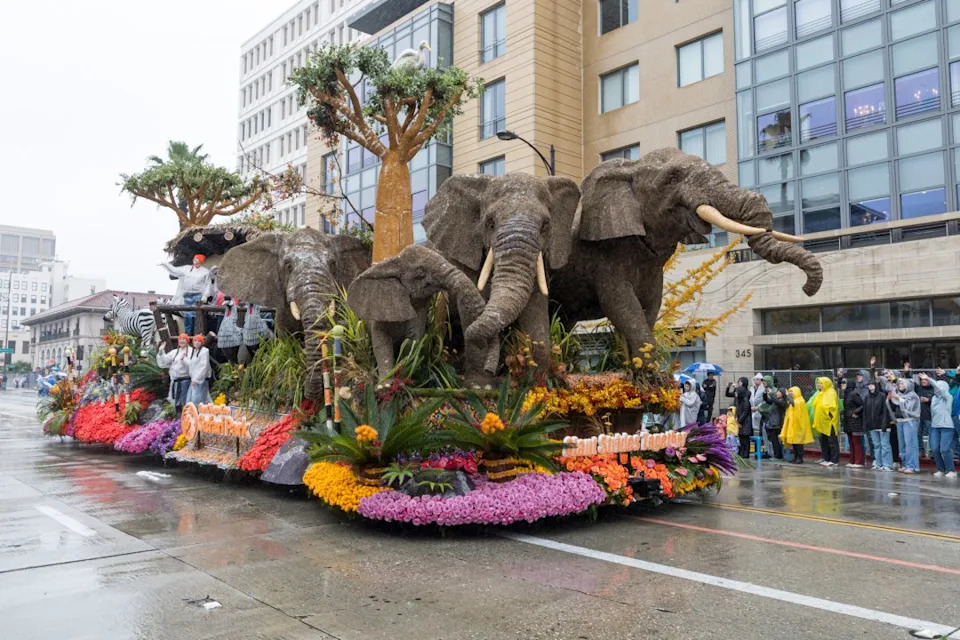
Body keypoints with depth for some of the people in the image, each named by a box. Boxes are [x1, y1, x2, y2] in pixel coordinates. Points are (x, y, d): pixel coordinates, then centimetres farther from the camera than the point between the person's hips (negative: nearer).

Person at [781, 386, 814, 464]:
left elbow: (793, 403, -31)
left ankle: (800, 458, -5)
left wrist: (788, 395, -18)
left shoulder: (800, 401, -10)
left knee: (798, 441, -7)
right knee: (793, 441, 9)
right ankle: (796, 457, 14)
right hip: (792, 424, 9)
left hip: (797, 424, -9)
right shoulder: (794, 401, 19)